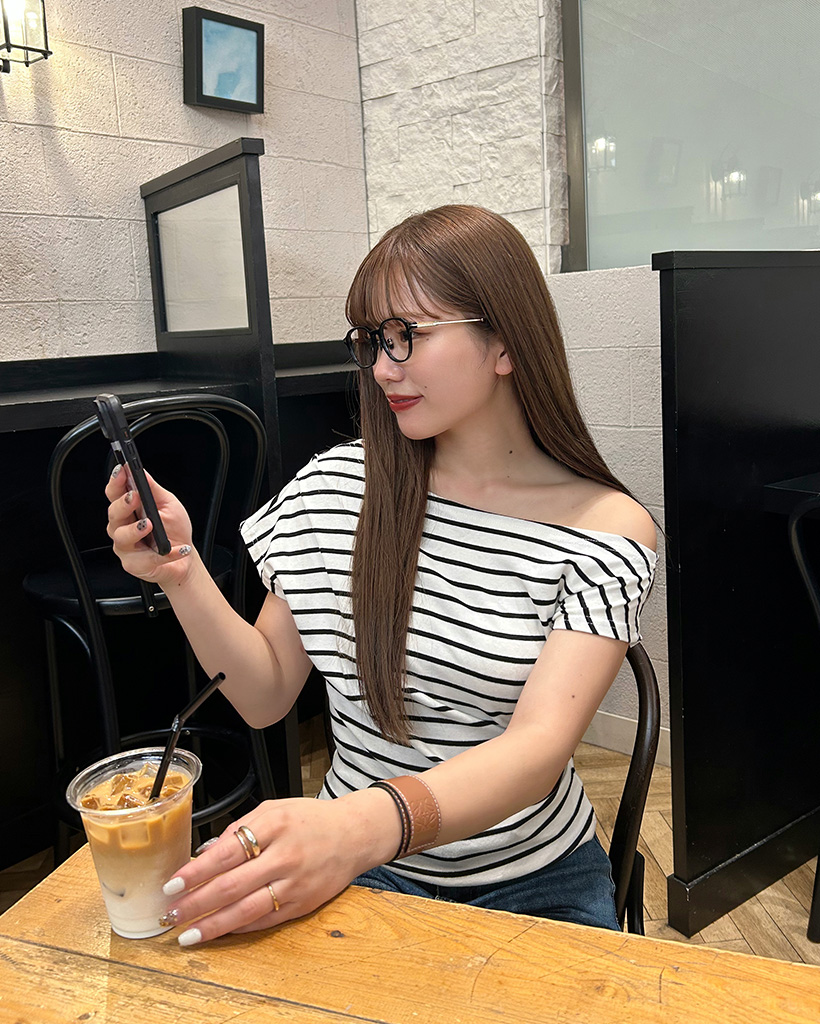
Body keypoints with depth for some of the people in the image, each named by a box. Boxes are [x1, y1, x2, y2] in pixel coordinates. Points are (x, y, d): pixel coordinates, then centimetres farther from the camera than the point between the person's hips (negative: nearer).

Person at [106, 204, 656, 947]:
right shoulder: (335, 488, -3)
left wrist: (366, 824, -40)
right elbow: (267, 697, 1)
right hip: (359, 863, 1)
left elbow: (540, 744, -23)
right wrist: (183, 575, -16)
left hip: (535, 881, 0)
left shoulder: (607, 528, -11)